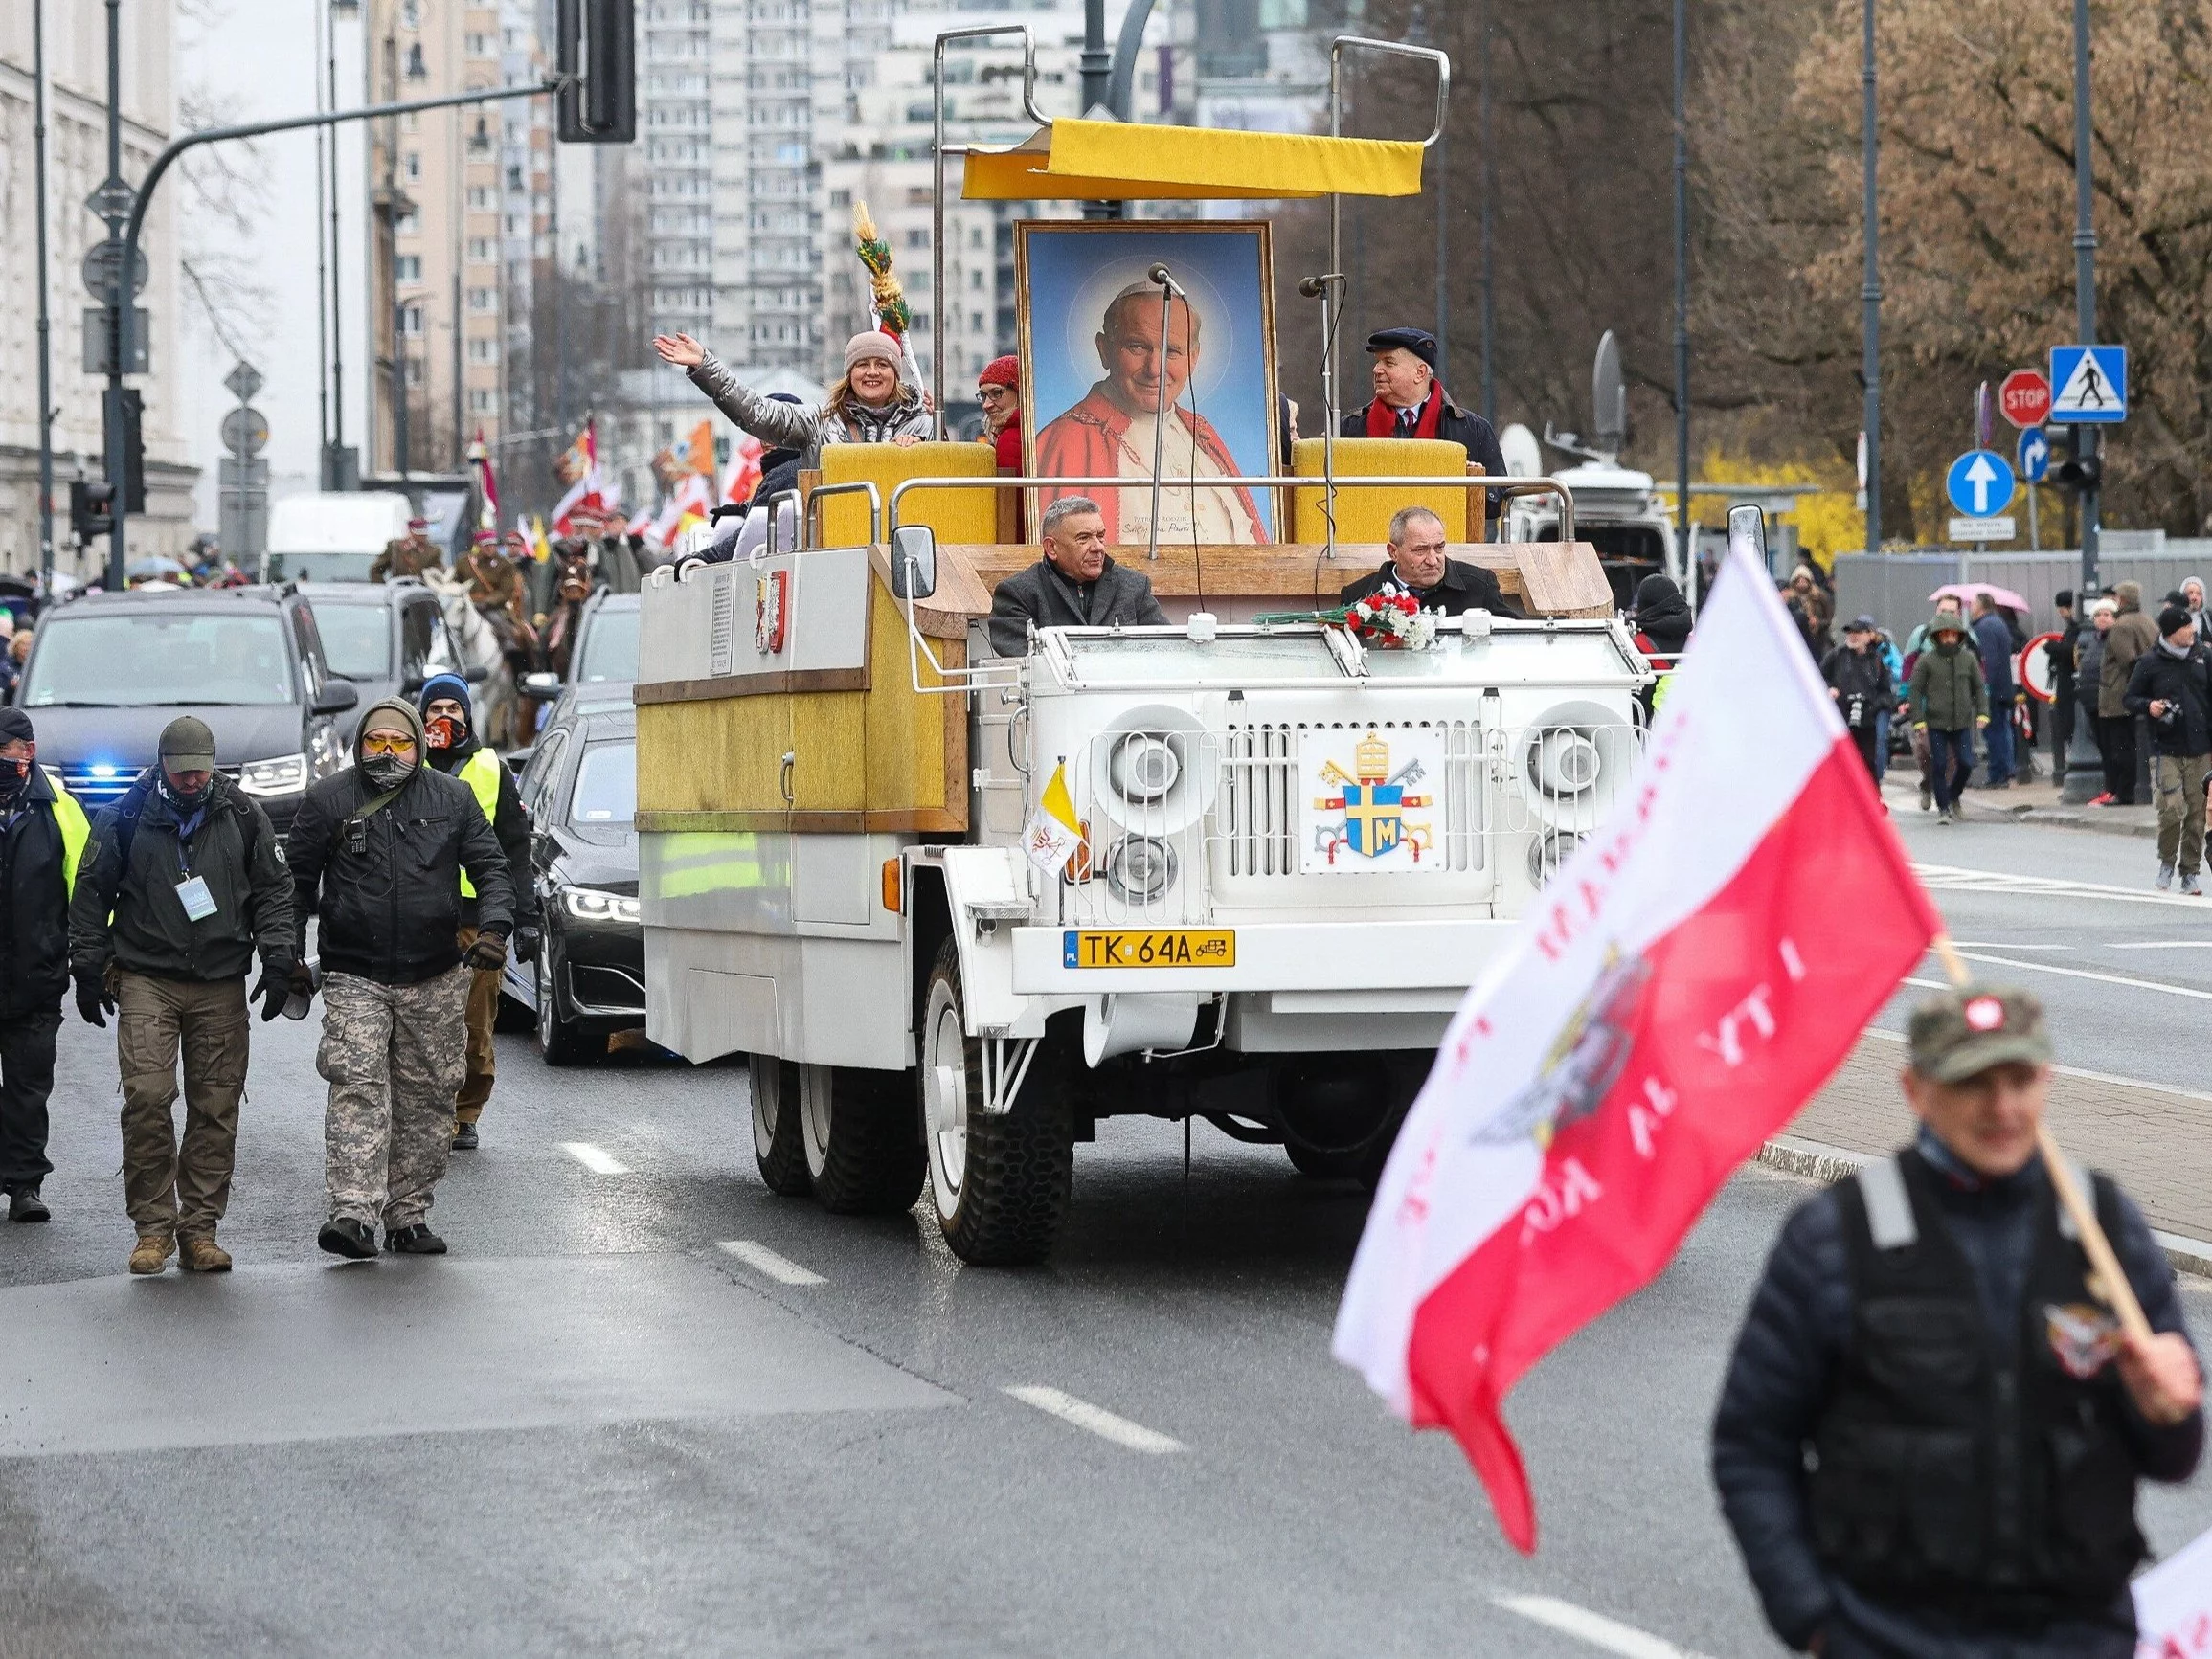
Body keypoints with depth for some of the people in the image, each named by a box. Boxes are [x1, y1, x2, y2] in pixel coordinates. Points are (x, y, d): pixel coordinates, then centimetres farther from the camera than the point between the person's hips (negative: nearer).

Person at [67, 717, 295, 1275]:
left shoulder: (242, 815, 6)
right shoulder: (127, 817, 2)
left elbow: (273, 890, 13)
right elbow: (91, 893, 9)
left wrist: (278, 959, 3)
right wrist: (88, 967, 6)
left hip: (222, 986, 2)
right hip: (146, 980, -2)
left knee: (216, 1109, 0)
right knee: (147, 1099, -14)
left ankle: (199, 1229, 7)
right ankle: (153, 1225, -5)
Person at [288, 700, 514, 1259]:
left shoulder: (452, 799, 7)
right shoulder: (327, 802, 4)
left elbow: (492, 868, 9)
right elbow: (299, 882, 10)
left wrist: (494, 928, -8)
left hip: (435, 981, 2)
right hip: (354, 977, -2)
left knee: (426, 1100, 6)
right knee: (358, 1089, -17)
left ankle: (408, 1217, 15)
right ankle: (353, 1214, -25)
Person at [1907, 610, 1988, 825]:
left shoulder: (1968, 659, 7)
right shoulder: (1926, 660, -1)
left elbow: (1979, 687, 14)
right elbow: (1916, 690, 0)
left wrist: (1982, 712, 2)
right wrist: (1918, 719, -7)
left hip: (1962, 722, 2)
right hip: (1936, 723, -2)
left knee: (1965, 763, -3)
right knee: (1939, 765, -2)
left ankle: (1953, 797, 23)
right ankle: (1943, 808, 9)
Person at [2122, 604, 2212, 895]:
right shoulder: (2150, 662, -4)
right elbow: (2129, 697, 6)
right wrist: (2147, 706, -16)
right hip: (2166, 750, -3)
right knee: (2171, 810, -13)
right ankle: (2167, 862, 12)